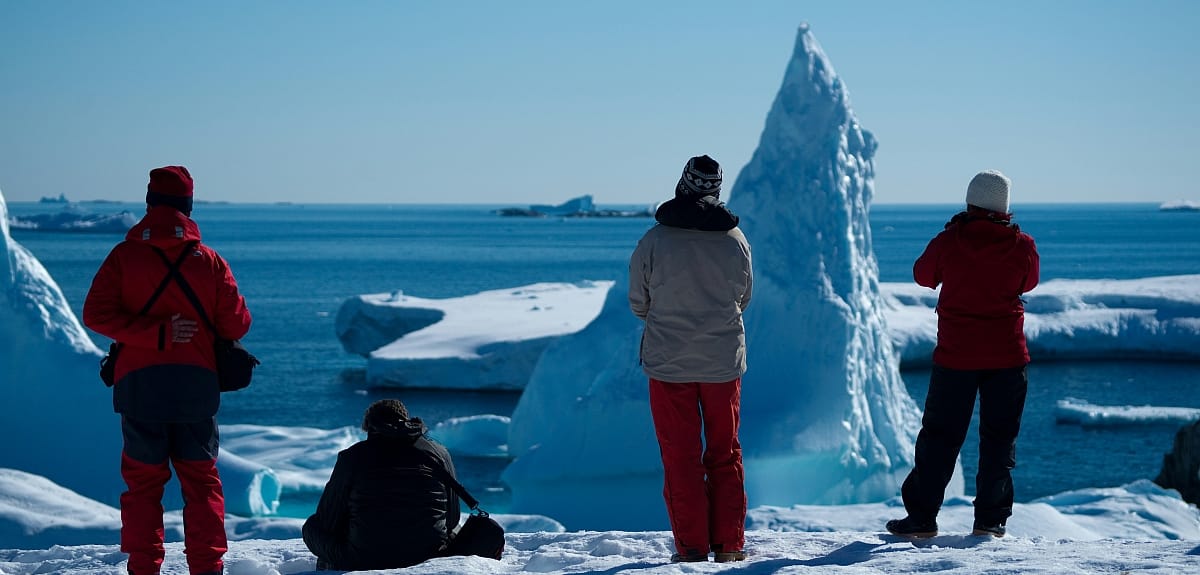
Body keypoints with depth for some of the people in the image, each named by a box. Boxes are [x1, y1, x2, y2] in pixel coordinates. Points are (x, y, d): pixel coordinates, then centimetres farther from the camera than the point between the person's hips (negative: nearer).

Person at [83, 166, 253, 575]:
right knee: (201, 480, 8)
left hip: (139, 384, 0)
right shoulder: (209, 260, 0)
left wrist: (156, 333, -12)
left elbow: (96, 314, -10)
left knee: (142, 481, 8)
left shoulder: (124, 255, 0)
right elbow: (236, 326, 0)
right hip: (197, 385, 0)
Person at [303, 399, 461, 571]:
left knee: (313, 526, 24)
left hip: (363, 562, -1)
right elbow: (452, 518, 9)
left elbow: (328, 519, 4)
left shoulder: (352, 456, -2)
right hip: (431, 555, 2)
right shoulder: (439, 453, 3)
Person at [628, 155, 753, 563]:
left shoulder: (653, 241, -13)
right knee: (725, 454, 14)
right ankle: (729, 546, 15)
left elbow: (638, 305, -1)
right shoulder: (735, 240, -6)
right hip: (724, 361, 2)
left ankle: (691, 548, 6)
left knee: (680, 457, 6)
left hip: (669, 364, -2)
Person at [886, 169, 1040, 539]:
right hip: (1007, 353, 0)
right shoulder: (1022, 247, -6)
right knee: (999, 438, 9)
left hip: (955, 355, 0)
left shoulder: (948, 242, -8)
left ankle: (922, 518, 7)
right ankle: (990, 520, 8)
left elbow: (923, 275, 10)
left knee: (940, 435, 7)